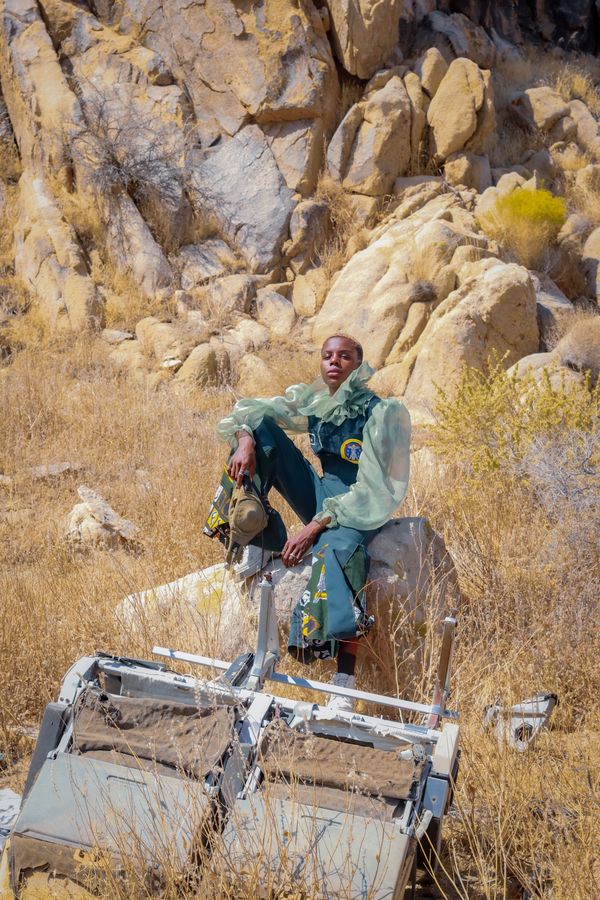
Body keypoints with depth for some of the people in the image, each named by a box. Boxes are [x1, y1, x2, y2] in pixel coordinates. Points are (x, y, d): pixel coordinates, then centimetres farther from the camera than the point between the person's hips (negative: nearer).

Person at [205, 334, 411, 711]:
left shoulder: (381, 413, -15)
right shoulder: (315, 401, 3)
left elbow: (371, 490, -20)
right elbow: (251, 411, 6)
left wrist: (314, 527, -26)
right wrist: (245, 441, -19)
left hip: (360, 511, -6)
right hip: (322, 498, 6)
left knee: (335, 551, -43)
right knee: (263, 427, -5)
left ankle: (344, 685, -50)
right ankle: (258, 527, -7)